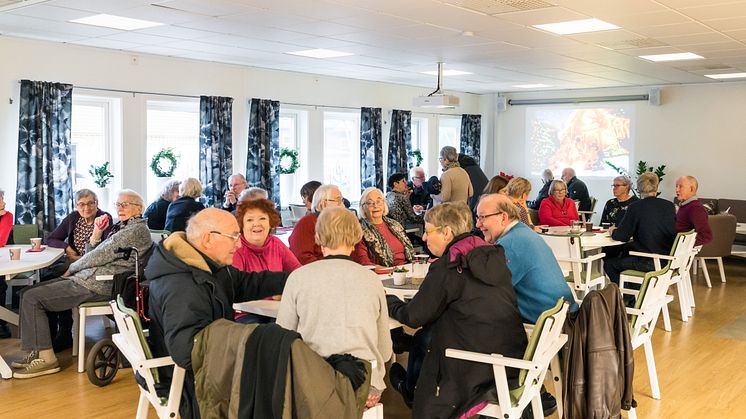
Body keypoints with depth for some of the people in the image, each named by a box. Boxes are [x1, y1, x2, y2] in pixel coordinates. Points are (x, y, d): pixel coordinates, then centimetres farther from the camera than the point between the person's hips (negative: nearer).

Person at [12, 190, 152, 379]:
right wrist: (96, 234, 1)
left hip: (98, 286, -11)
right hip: (88, 278, 11)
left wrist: (72, 268, 0)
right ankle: (35, 352, 10)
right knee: (28, 293, 9)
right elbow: (91, 256, 17)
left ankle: (45, 358, -8)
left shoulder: (136, 230, -12)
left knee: (32, 298, -13)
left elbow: (99, 257, -14)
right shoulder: (122, 227, 19)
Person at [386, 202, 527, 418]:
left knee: (423, 339, 14)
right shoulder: (492, 255, 6)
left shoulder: (447, 267, -16)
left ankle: (411, 390, 38)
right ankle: (411, 386, 35)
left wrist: (388, 301, 10)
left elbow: (414, 317, -9)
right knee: (425, 335, 18)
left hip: (482, 368, -7)